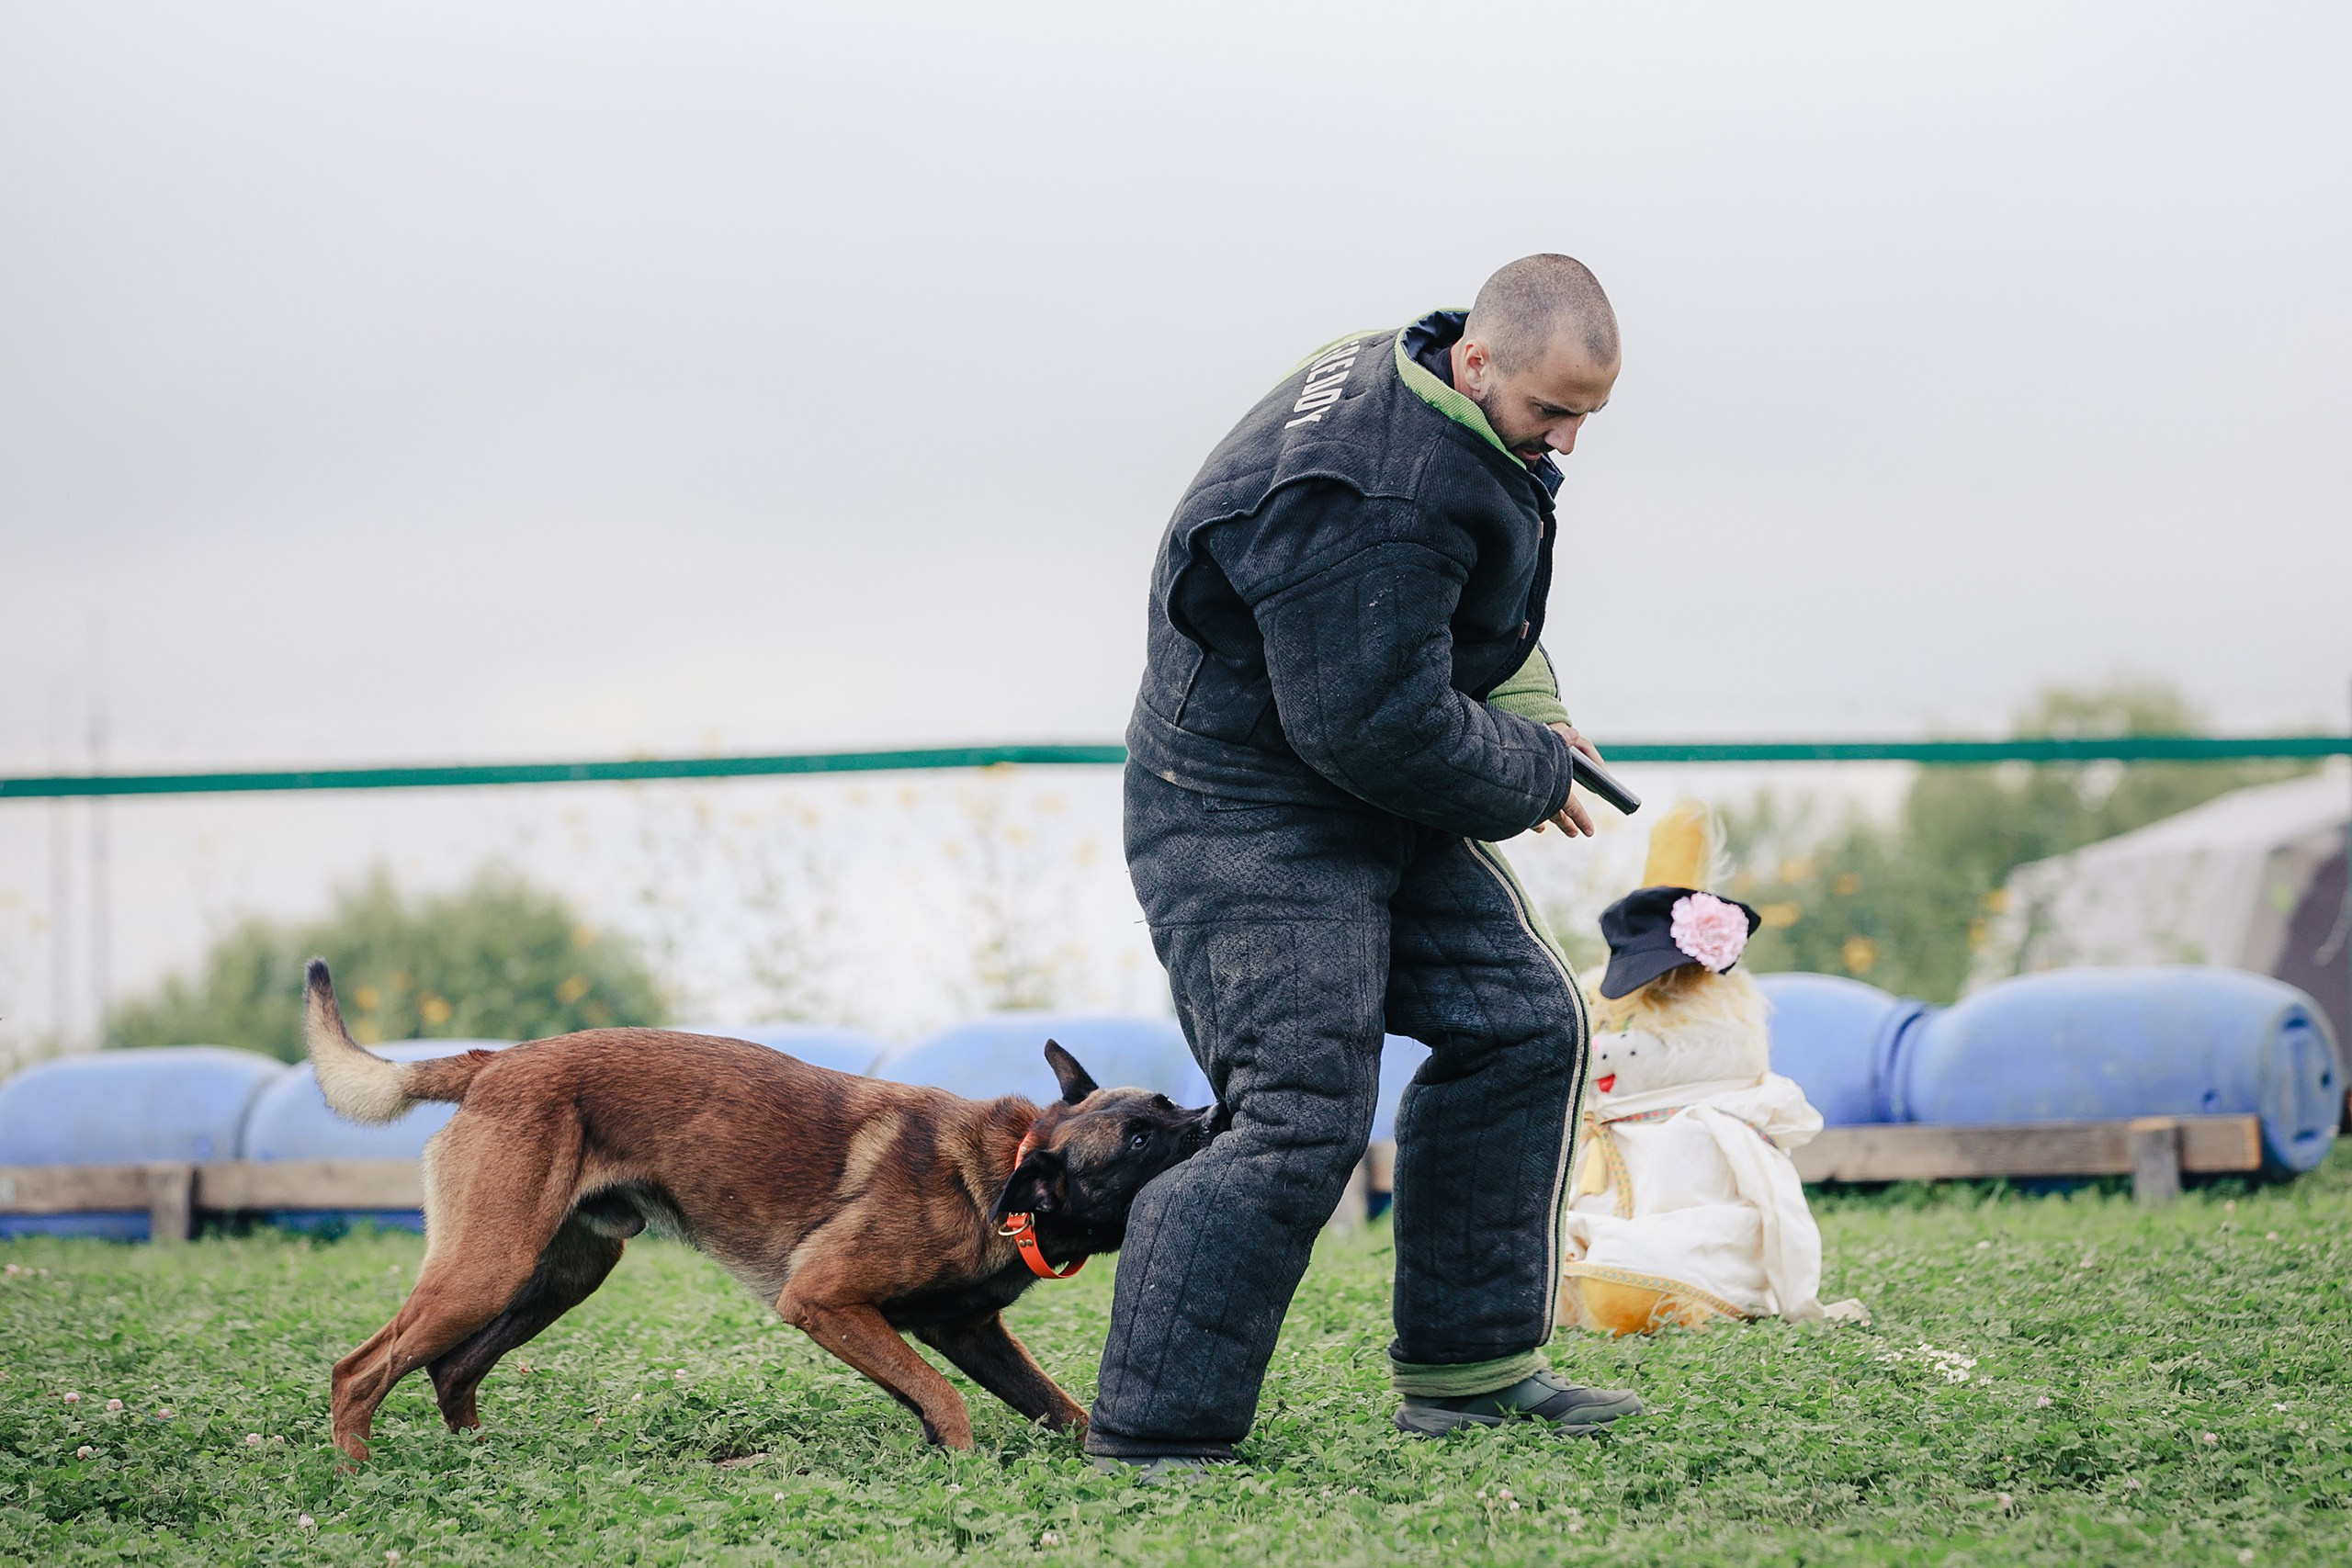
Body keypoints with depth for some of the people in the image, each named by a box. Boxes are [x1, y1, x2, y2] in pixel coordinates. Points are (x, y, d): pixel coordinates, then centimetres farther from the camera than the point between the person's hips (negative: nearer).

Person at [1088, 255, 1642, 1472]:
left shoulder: (1456, 419, 4)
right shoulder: (1367, 497, -30)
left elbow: (1488, 608, 24)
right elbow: (1378, 728, -28)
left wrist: (1532, 712, 8)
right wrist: (1535, 777, -12)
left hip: (1376, 802, 10)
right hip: (1247, 823, -10)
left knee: (1522, 1022, 10)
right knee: (1302, 1116, -15)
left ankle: (1466, 1369, 18)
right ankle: (1150, 1439, -9)